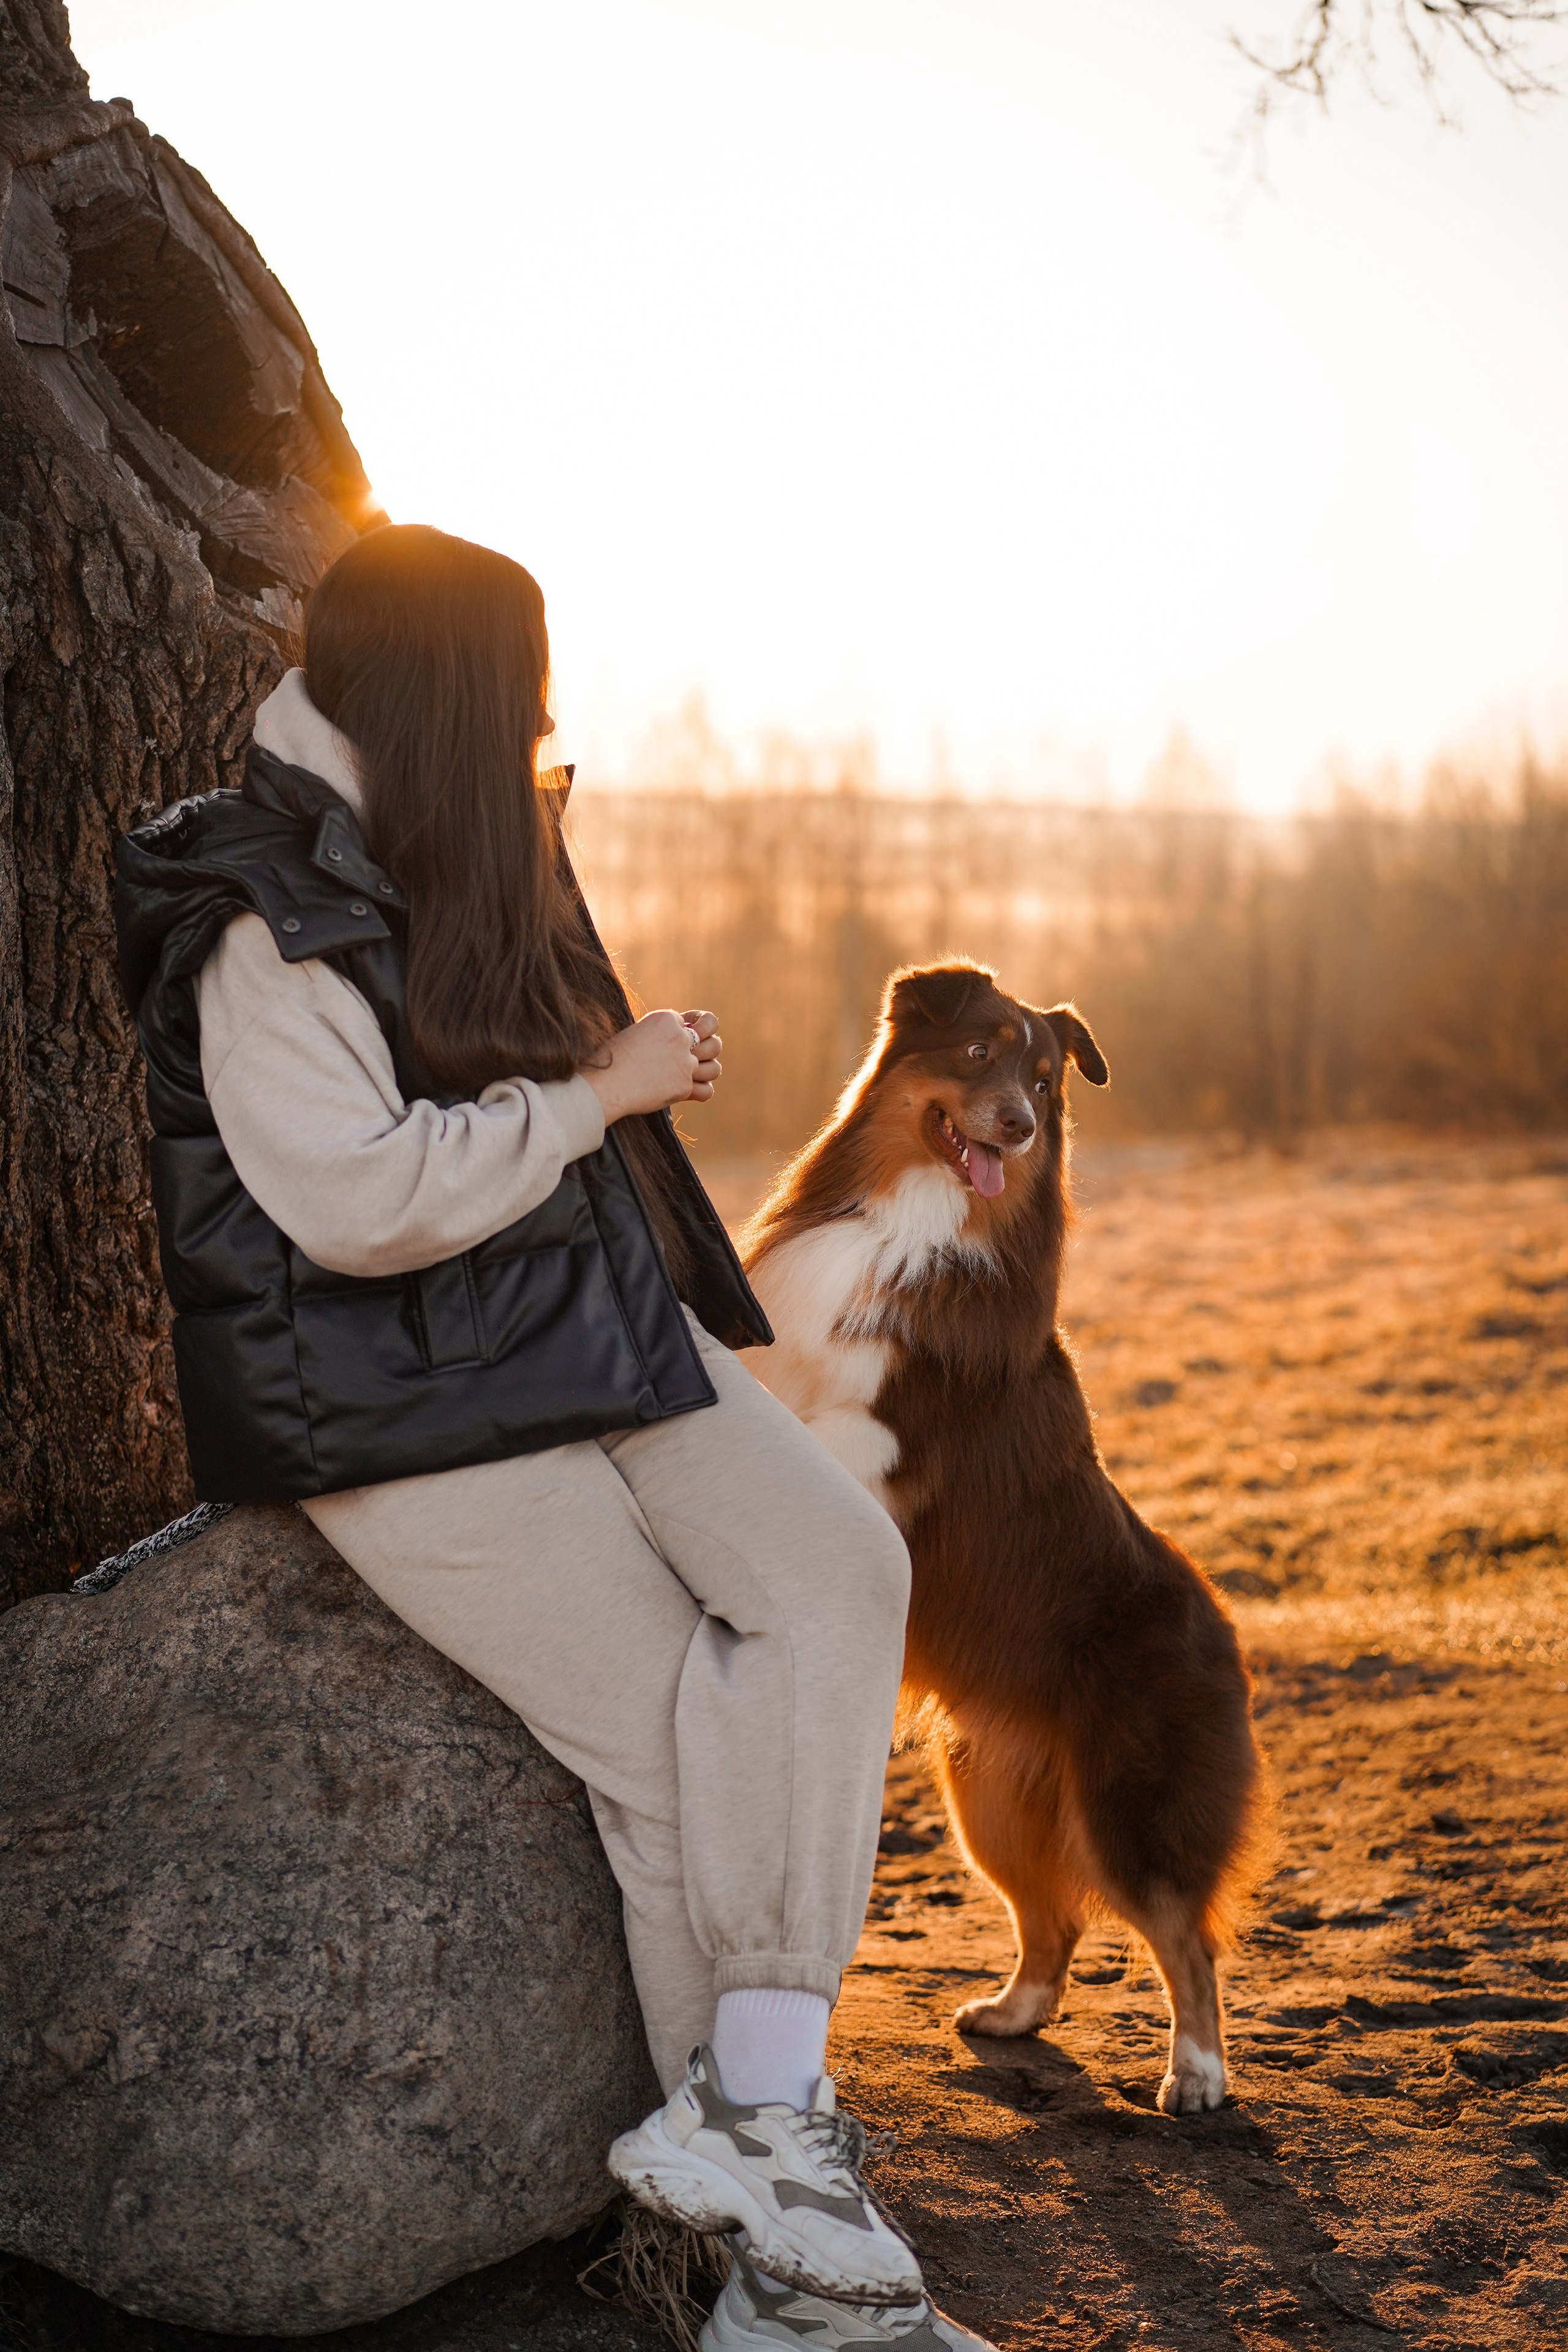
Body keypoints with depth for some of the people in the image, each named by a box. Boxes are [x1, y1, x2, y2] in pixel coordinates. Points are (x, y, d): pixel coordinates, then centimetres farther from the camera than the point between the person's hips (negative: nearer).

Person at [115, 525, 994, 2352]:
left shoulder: (459, 878, 20)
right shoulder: (265, 929, -8)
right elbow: (359, 1199, -19)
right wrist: (598, 1093, -12)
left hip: (604, 1341, 8)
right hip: (411, 1411, -8)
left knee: (840, 1576, -17)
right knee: (672, 1748, -16)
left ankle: (750, 2119, -20)